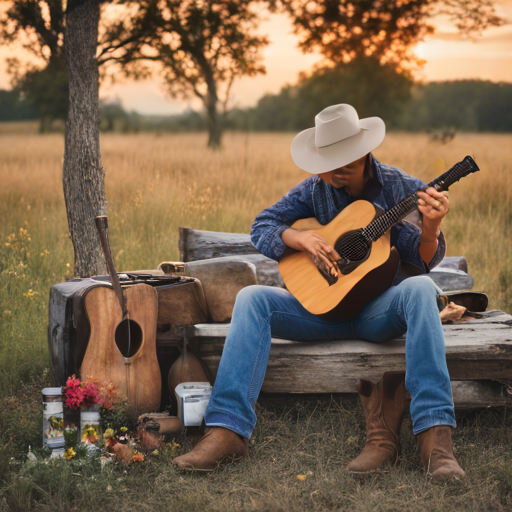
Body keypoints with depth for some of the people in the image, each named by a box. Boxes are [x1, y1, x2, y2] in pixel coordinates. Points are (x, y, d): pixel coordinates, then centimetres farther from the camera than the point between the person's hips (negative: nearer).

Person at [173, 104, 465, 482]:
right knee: (252, 298, -21)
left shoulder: (402, 189, -3)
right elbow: (262, 226, 6)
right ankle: (228, 430, -30)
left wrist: (430, 228, -30)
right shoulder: (315, 189, 4)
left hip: (381, 309, -2)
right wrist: (302, 239, -13)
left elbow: (424, 261, -8)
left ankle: (435, 434, -43)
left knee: (420, 288, -36)